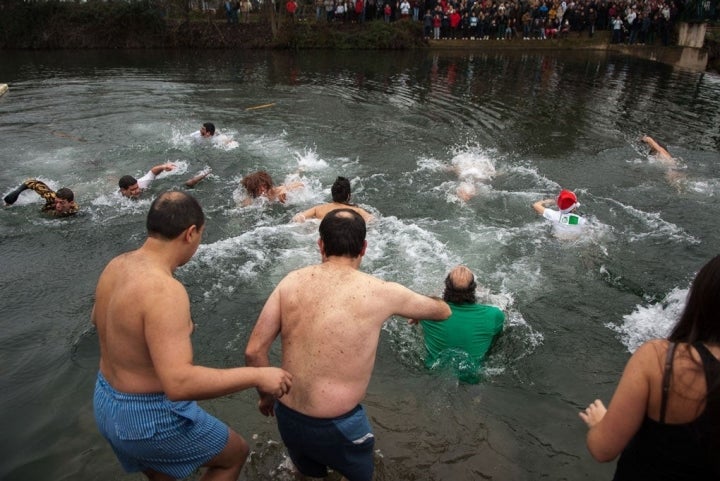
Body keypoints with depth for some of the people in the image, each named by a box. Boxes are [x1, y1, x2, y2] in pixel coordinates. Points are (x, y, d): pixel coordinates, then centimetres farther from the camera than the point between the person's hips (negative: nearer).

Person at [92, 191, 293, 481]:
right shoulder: (164, 290, -32)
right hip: (152, 417, -8)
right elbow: (178, 383, -38)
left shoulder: (116, 266, -3)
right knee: (235, 453, 17)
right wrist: (257, 375, -31)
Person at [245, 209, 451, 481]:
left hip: (286, 418, 4)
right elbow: (443, 312, 6)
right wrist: (418, 310, 29)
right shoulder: (379, 292, -12)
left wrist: (266, 394, 14)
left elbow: (254, 351, -3)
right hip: (336, 426, -3)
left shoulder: (291, 282, -5)